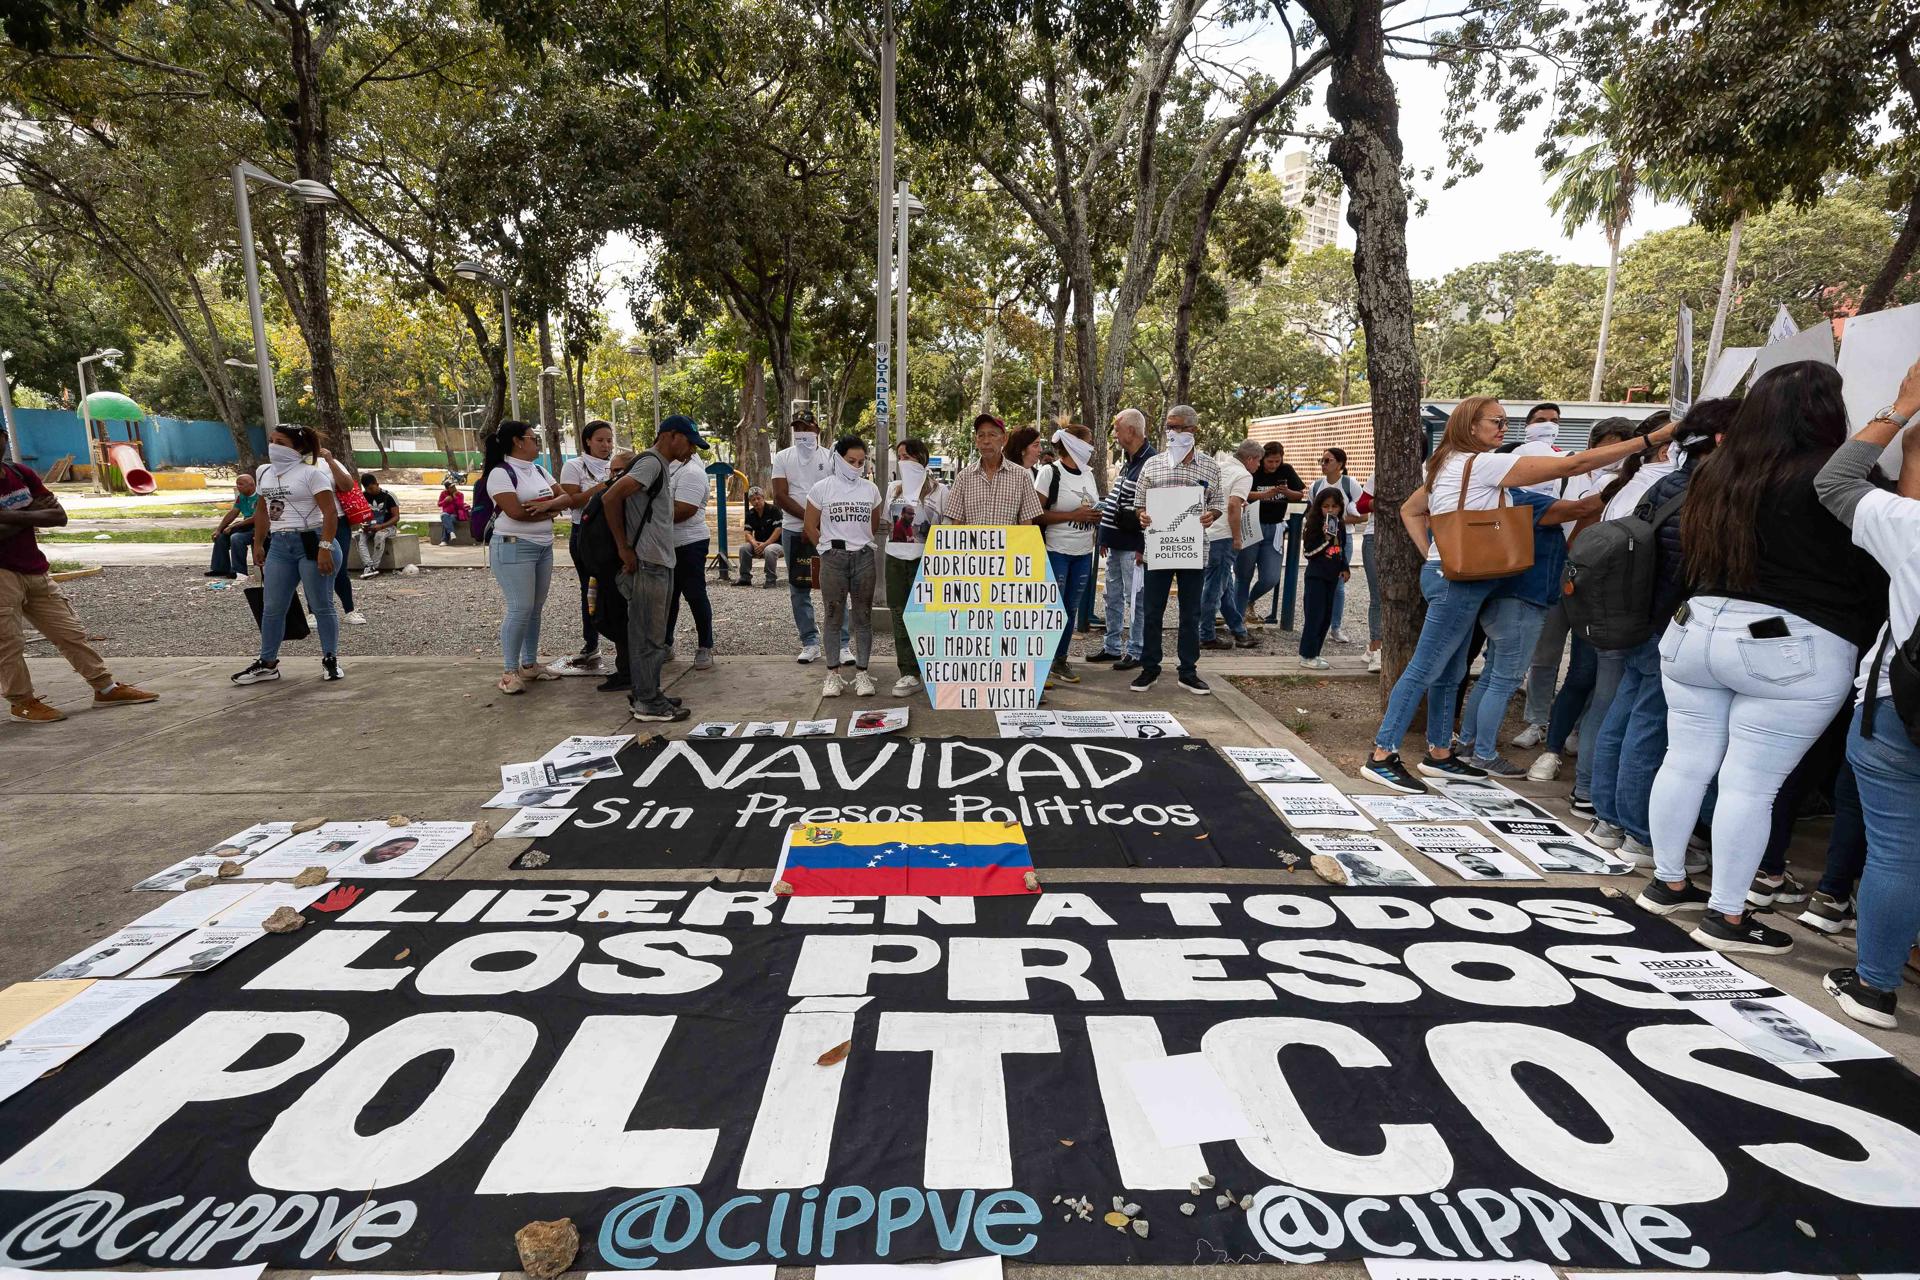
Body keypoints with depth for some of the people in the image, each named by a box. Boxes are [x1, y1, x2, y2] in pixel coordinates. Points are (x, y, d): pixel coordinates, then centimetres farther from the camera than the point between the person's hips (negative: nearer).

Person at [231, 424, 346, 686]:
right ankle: (267, 663, 18)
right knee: (272, 607, 9)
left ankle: (330, 659, 11)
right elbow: (262, 511, 23)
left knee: (321, 605, 0)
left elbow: (330, 512, -15)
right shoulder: (264, 472, 14)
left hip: (311, 542, -7)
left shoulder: (312, 473, -8)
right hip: (279, 545, 7)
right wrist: (258, 544, 21)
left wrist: (325, 548, -23)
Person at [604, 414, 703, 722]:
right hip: (648, 565, -10)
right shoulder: (651, 463, -13)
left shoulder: (660, 466, 16)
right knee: (649, 637, -3)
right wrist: (624, 548, -17)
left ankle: (646, 695, 23)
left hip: (660, 564, 10)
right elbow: (610, 498, -22)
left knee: (654, 636, 15)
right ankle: (648, 704, 3)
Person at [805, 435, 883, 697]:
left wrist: (860, 544, 11)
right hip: (833, 558, -2)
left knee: (863, 617, 4)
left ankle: (861, 673, 11)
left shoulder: (870, 489, 6)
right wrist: (828, 548, 4)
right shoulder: (823, 488, -1)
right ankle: (833, 674, 10)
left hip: (863, 557, 2)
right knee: (834, 617, 3)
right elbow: (811, 526, 5)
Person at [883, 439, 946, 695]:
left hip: (924, 559, -4)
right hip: (896, 558, 4)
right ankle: (908, 672, 5)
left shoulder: (938, 490, 0)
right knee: (900, 614, 1)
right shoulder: (894, 488, 14)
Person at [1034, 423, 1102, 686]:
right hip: (1056, 552, -7)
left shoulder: (1088, 472, 12)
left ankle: (1061, 661, 20)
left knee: (1072, 609, 11)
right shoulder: (1049, 472, -10)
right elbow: (1038, 514, -15)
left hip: (1083, 552, 7)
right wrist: (1074, 515, -19)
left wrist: (1095, 517, 3)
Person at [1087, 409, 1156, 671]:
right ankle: (1112, 647, 25)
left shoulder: (1150, 463, -15)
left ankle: (1136, 651, 9)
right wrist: (1105, 539, 18)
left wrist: (1143, 548, -19)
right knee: (1113, 597, 15)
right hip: (1116, 544, 9)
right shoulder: (1128, 462, 15)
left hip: (1133, 546, -9)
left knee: (1136, 598, 0)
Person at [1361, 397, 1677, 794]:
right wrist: (1651, 440, -12)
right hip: (1460, 581, -10)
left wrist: (1431, 552, 14)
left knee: (1451, 673, 14)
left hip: (1447, 574, 10)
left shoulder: (1449, 465, 15)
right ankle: (1382, 756, -8)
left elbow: (1409, 510, 23)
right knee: (1424, 670, -9)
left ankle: (1439, 754, 22)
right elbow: (1571, 464, -15)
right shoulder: (1483, 463, -13)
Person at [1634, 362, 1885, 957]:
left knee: (1686, 763, 12)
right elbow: (1873, 576, -6)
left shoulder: (1713, 474, 5)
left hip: (1696, 630, 6)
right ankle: (1726, 917, 9)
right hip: (1792, 648, -6)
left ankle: (1667, 882, 24)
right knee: (1751, 783, 0)